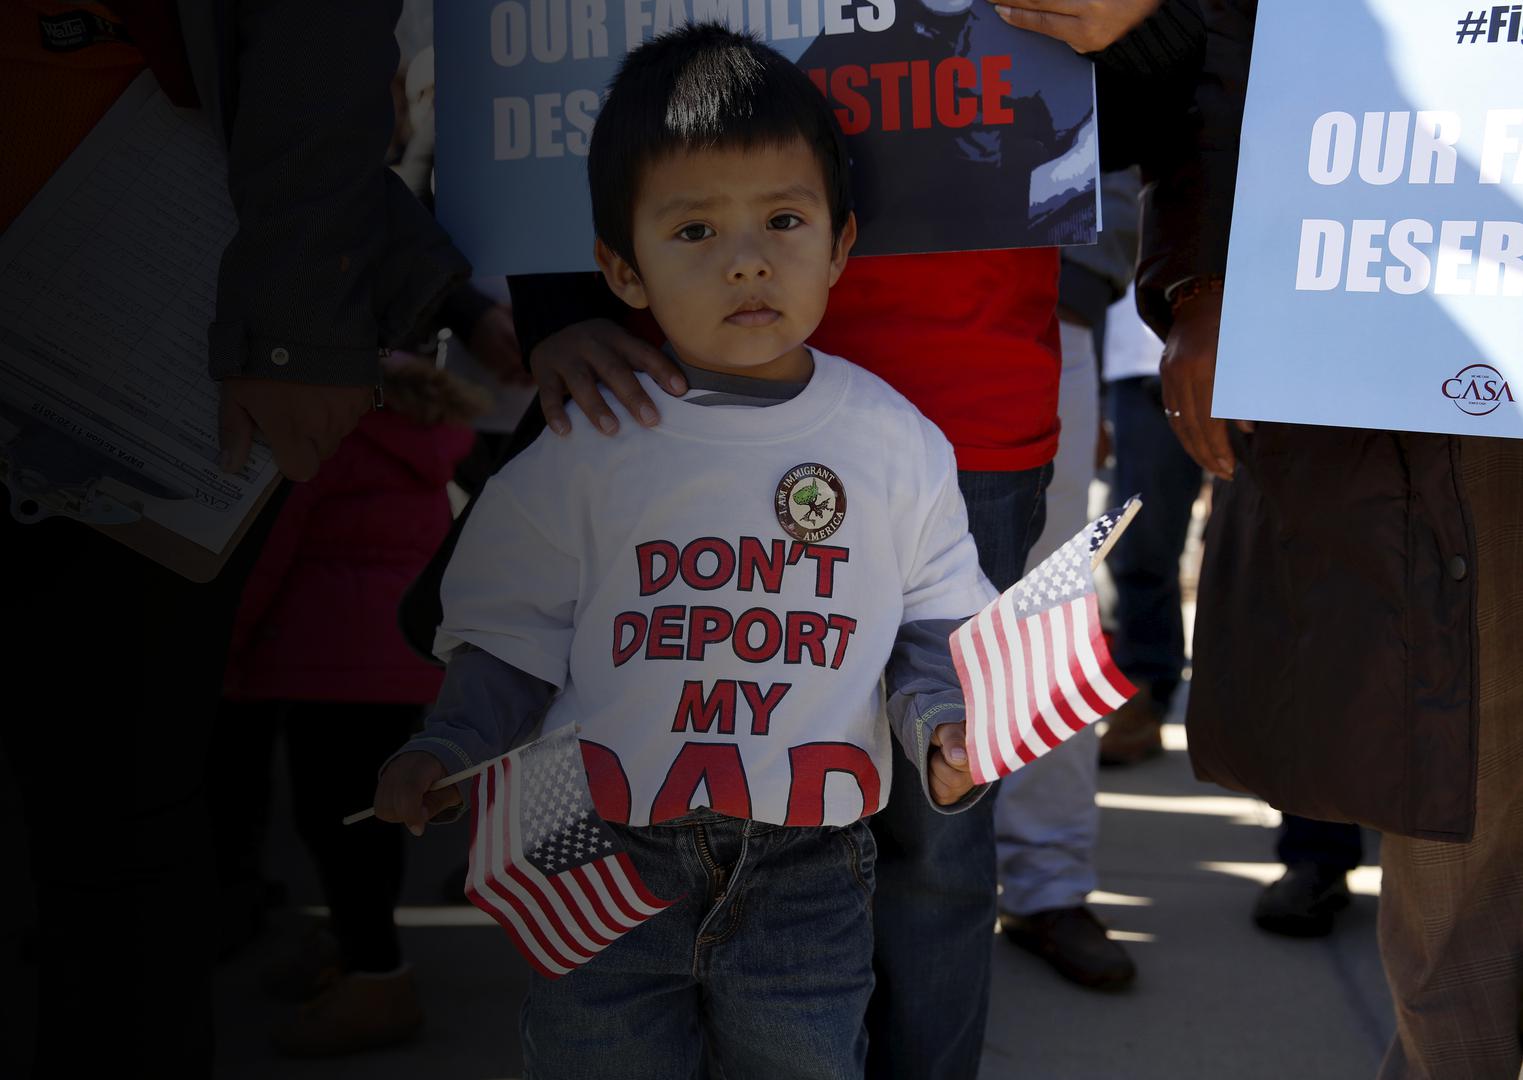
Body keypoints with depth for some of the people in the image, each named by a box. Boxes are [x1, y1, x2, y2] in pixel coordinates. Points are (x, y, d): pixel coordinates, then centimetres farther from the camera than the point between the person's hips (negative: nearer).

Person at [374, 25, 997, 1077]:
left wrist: (943, 726, -11)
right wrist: (449, 752, -11)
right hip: (602, 869, 0)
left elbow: (935, 622, 7)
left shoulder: (896, 443, -1)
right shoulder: (584, 447, -4)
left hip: (807, 880, 1)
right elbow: (517, 637, 3)